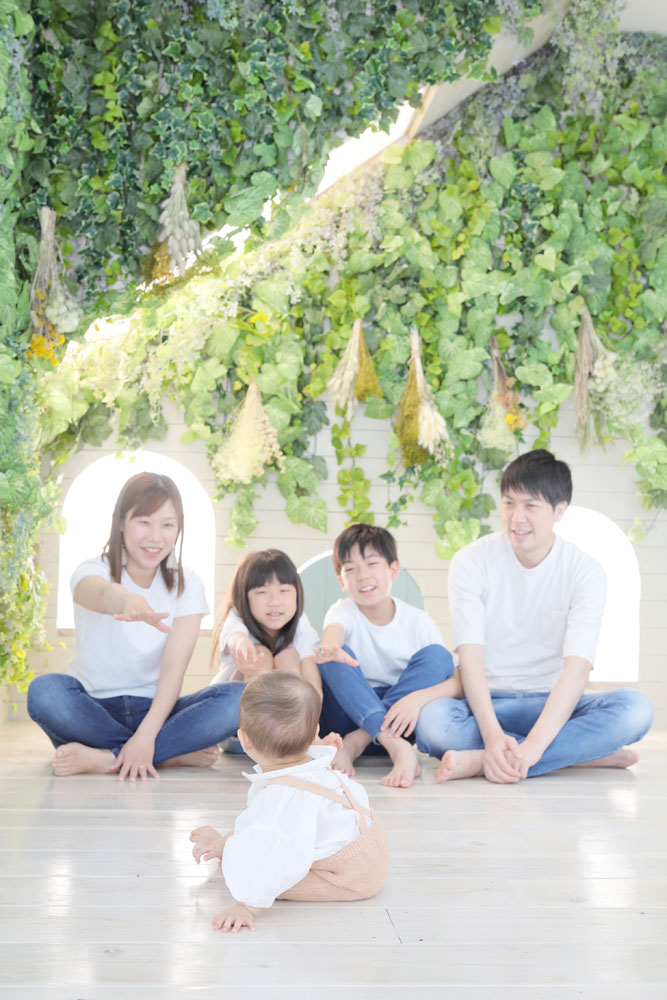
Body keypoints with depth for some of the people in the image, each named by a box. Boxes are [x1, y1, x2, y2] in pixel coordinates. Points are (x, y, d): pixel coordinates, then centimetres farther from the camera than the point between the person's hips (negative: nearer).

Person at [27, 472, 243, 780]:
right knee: (45, 690, -34)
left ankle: (106, 758, -30)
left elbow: (174, 666, -10)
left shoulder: (186, 585, 2)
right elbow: (100, 593, -33)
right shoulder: (94, 570, -5)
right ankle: (176, 754, -28)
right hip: (94, 711, -2)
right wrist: (130, 602, -60)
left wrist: (147, 734, -28)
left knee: (238, 699, -25)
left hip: (153, 711, 2)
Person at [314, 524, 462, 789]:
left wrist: (416, 698, -33)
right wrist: (329, 647, -57)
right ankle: (399, 748, -40)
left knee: (436, 655, -19)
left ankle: (357, 741, -26)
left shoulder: (418, 622, -4)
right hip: (351, 715, -1)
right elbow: (333, 629, -31)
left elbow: (460, 682, -13)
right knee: (337, 656, -26)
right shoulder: (344, 611, -4)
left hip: (397, 718, 1)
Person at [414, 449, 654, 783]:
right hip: (487, 704, -1)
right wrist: (492, 734, -32)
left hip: (552, 705, 1)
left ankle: (481, 760, -31)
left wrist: (532, 746, -33)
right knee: (431, 721, -35)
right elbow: (470, 658, -14)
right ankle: (585, 753, -26)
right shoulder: (471, 562, -5)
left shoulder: (585, 572, -6)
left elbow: (577, 669, -18)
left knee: (634, 709, -29)